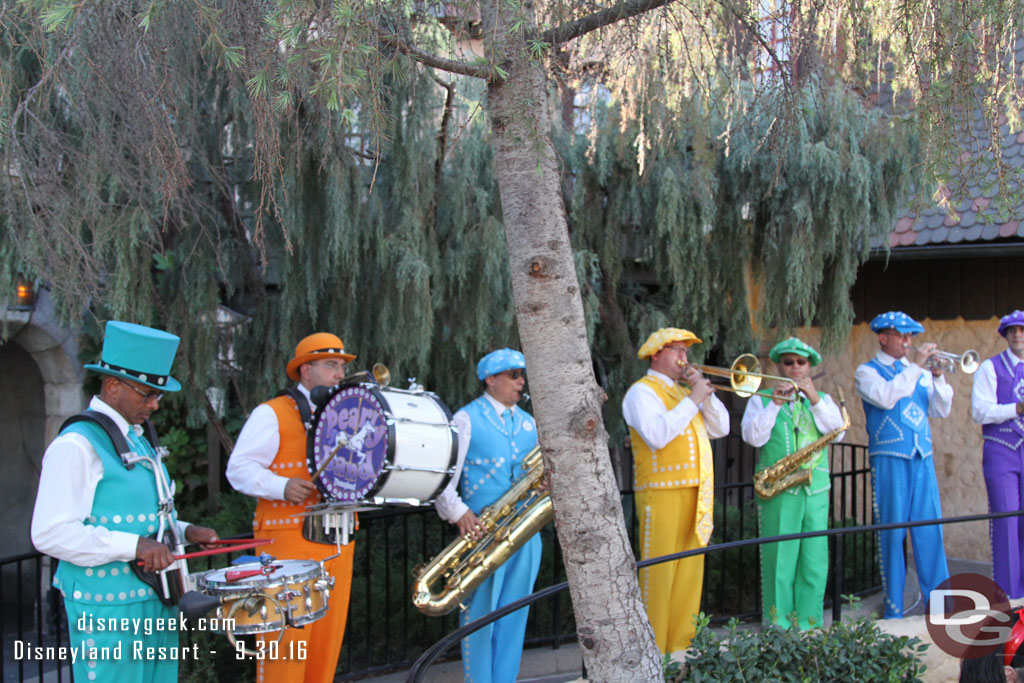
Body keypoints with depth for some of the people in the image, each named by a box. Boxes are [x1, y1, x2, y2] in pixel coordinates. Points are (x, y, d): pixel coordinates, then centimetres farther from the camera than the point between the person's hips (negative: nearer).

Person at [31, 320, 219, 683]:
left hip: (156, 598, 9)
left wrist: (183, 530, 8)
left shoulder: (137, 439, 15)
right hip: (107, 609, -9)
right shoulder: (76, 445, -14)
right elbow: (50, 533, -21)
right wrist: (132, 546, -25)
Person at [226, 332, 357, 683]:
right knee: (286, 639, -6)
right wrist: (283, 487, -22)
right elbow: (239, 469, -8)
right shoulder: (273, 414, -1)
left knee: (327, 641, 8)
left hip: (338, 544, 6)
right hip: (289, 541, -6)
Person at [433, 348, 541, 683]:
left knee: (514, 614, 9)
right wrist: (458, 513, -21)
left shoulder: (528, 422, 15)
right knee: (480, 613, 0)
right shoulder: (467, 418, -3)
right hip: (483, 531, -5)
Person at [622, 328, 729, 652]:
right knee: (658, 573, -7)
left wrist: (705, 392, 3)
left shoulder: (683, 392, 22)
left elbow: (720, 428, 15)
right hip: (662, 494, -8)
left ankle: (681, 645, 18)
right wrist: (693, 400, -14)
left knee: (690, 572, 10)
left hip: (696, 496, 8)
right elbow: (657, 434, -20)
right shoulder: (642, 391, -3)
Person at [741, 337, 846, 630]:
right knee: (779, 559, -3)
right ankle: (778, 626, 4)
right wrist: (775, 404, -12)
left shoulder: (823, 400, 18)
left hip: (816, 490, 3)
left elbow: (837, 431, 1)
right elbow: (753, 436, -5)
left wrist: (815, 399, -9)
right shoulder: (761, 400, 10)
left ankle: (809, 624, 10)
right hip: (778, 492, -2)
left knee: (814, 559, 1)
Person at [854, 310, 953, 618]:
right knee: (892, 531, -2)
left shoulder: (918, 370, 17)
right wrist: (916, 366, -14)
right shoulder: (867, 371, 4)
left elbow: (941, 410, 9)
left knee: (930, 528, 1)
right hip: (889, 458, -4)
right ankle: (893, 605, 6)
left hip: (922, 458, 4)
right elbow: (886, 397, -17)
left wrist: (938, 378, -5)